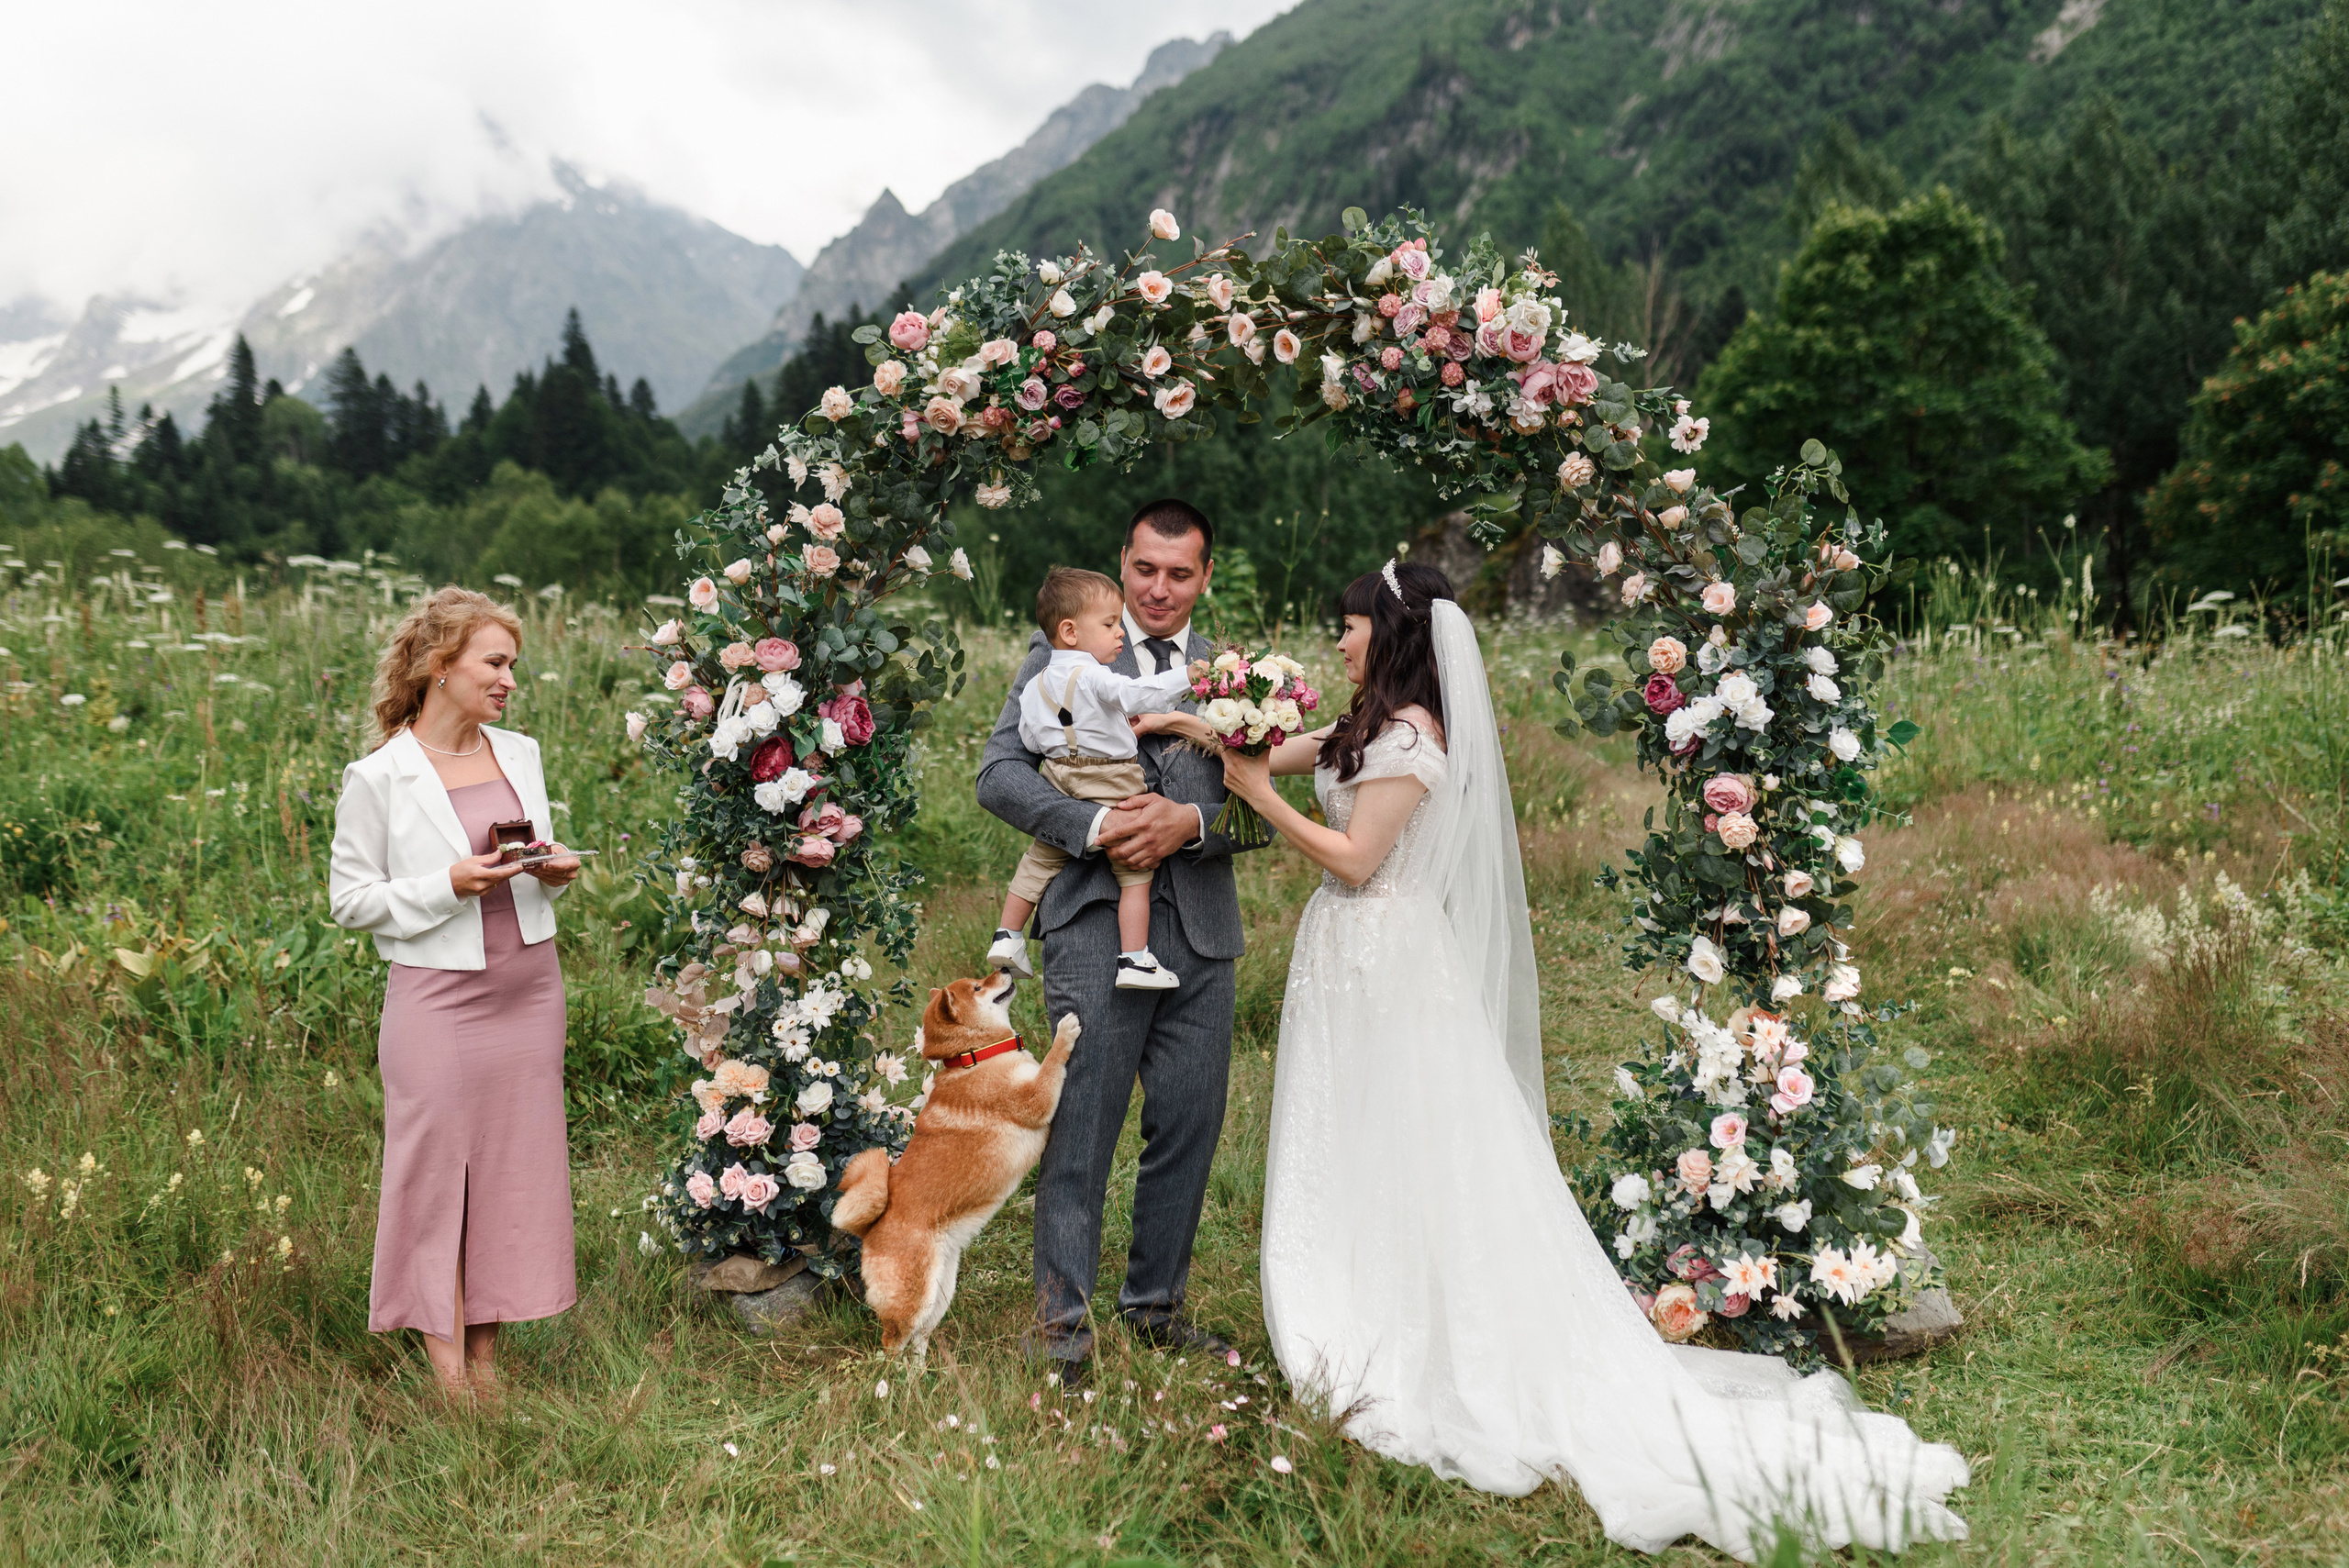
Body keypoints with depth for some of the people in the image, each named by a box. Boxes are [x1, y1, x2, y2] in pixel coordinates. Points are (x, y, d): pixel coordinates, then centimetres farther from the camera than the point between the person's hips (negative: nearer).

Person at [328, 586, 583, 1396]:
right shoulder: (378, 778, -7)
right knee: (437, 1162, 0)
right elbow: (350, 899, -5)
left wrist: (555, 870, -3)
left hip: (528, 987, 5)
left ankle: (485, 1349, 20)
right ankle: (443, 1349, 13)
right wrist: (447, 886, -18)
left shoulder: (520, 754, 8)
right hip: (438, 995, -5)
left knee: (517, 1160, 8)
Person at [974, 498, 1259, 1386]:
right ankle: (1062, 1320, 8)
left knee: (1190, 1127, 9)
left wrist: (1191, 822, -12)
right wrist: (1093, 827, -17)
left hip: (1202, 930, 4)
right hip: (1099, 921, -4)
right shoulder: (1065, 652, 5)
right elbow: (1000, 773, -3)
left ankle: (1155, 1303, 25)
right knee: (1081, 1127, -3)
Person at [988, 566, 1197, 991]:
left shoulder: (1036, 685, 7)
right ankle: (1134, 960, 1)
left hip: (1061, 791, 7)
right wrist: (1186, 676, -37)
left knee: (1039, 861, 23)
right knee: (1133, 875, 2)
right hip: (1109, 792, -7)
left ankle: (1007, 936, 29)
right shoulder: (1092, 677, -18)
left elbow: (1030, 740, 9)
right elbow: (1137, 694, -33)